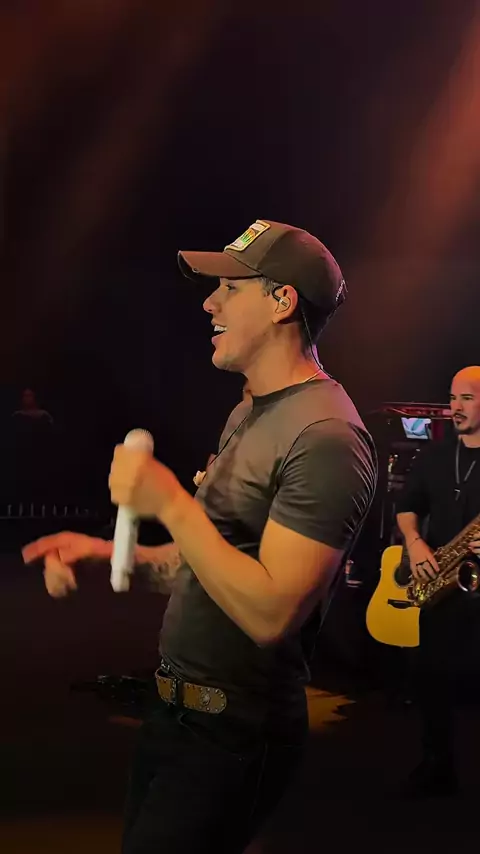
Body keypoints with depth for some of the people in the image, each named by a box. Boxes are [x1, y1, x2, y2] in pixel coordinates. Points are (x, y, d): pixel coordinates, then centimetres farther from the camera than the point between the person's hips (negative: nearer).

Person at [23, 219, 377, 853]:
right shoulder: (250, 413, 10)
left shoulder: (325, 437, -23)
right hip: (175, 709, 10)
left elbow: (270, 613, -29)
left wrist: (170, 503, -24)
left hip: (232, 737, -9)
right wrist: (108, 552, 2)